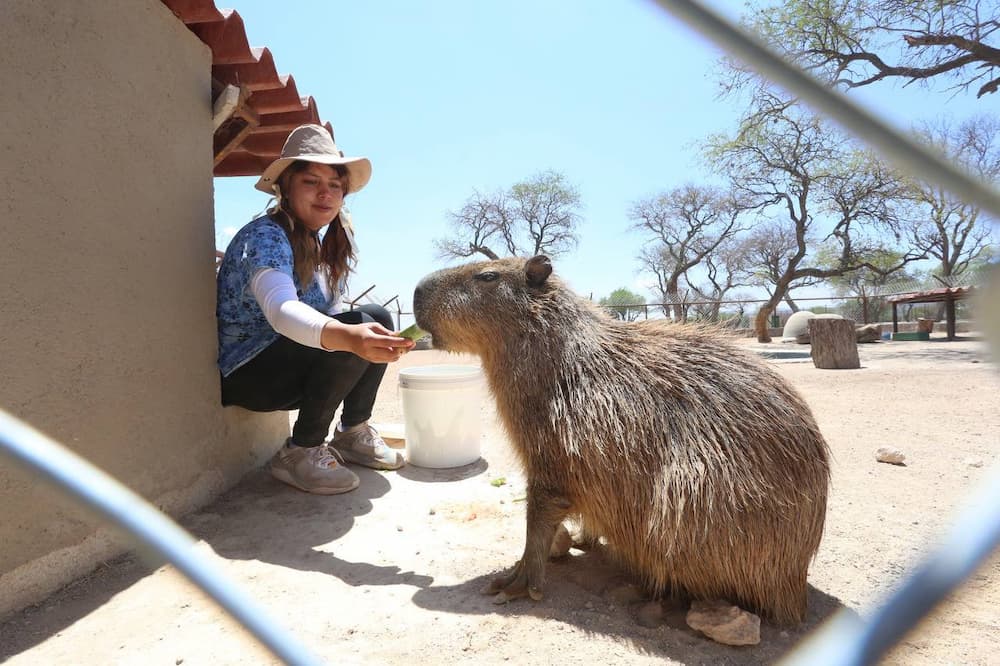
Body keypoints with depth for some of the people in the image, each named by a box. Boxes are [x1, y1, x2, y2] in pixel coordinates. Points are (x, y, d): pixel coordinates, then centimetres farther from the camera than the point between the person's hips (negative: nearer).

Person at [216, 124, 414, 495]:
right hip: (246, 376, -8)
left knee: (377, 318, -5)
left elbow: (328, 315, 5)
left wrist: (371, 332, -15)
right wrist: (349, 335, -58)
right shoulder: (265, 237, -21)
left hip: (286, 371, 8)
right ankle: (301, 453, -14)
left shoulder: (321, 243, 6)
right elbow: (280, 309, -41)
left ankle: (353, 433, 3)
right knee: (357, 326, -26)